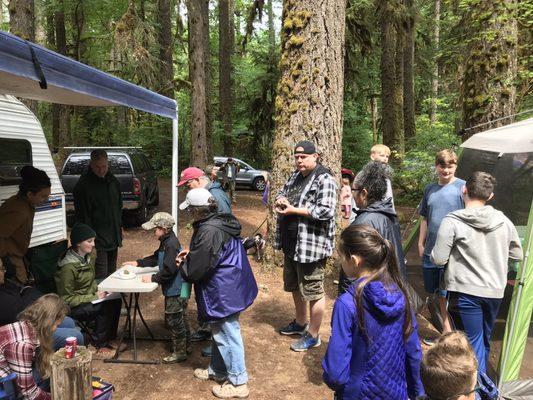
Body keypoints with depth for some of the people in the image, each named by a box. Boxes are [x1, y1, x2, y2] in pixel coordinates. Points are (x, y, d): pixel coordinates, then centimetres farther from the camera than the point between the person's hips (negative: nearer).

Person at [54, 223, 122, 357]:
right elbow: (67, 299, -20)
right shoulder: (68, 267, -25)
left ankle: (109, 338, 2)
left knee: (116, 301, -14)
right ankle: (98, 345, -9)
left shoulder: (88, 257, 1)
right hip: (73, 307, -8)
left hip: (89, 298, 8)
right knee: (105, 308, -27)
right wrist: (94, 297, -21)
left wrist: (97, 291, -3)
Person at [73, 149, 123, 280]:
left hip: (113, 239, 7)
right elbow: (82, 216, -15)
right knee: (101, 278, -7)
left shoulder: (113, 181, 8)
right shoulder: (83, 185, -14)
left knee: (111, 274, 17)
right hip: (98, 240, -7)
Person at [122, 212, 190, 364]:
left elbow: (169, 270, -28)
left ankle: (179, 352, 17)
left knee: (174, 321, 3)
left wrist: (153, 278, -16)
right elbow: (156, 258, 20)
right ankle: (185, 345, 36)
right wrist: (138, 263, 14)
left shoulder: (171, 245, -25)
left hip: (175, 291, -10)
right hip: (177, 289, 10)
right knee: (180, 319, 22)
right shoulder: (167, 242, 7)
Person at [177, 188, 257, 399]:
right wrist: (191, 254, 10)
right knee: (220, 332, 23)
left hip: (224, 293, -10)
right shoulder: (222, 222, 5)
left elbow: (195, 269, -21)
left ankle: (238, 383, 19)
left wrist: (183, 264, 1)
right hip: (229, 288, 10)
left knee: (227, 335, 4)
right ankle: (218, 370, 41)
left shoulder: (208, 231, -26)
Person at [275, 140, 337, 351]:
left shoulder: (324, 179, -14)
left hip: (311, 245, -9)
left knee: (313, 291, 4)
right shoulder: (295, 176, 12)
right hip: (291, 244, 9)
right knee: (295, 286, 22)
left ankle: (313, 336, 19)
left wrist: (293, 209, -22)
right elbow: (281, 194, 20)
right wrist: (280, 201, -5)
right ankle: (300, 323, 42)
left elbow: (325, 211, -24)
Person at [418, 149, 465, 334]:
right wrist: (421, 243, 12)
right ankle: (446, 330, 33)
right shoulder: (430, 189, 9)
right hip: (431, 250, 6)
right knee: (439, 292, 16)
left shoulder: (462, 187, -7)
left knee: (448, 293, -3)